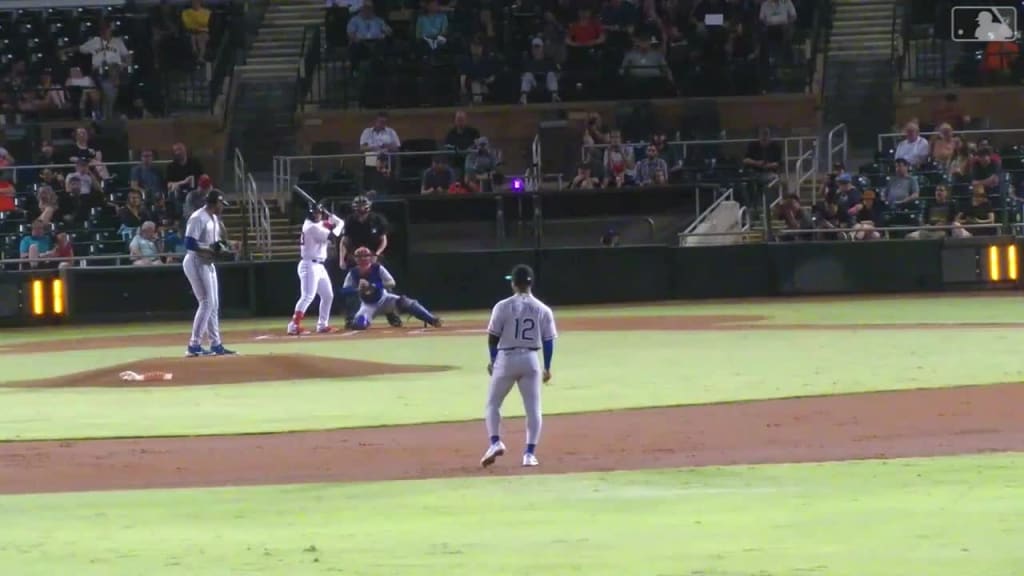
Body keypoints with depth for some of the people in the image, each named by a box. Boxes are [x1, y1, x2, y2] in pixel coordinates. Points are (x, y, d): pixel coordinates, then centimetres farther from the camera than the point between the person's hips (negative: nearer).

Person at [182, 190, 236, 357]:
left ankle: (216, 344, 18)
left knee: (213, 305, 12)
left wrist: (218, 246, 2)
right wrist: (211, 247, -22)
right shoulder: (198, 218, -16)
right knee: (207, 303, -14)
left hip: (208, 264, 10)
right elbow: (190, 243, -24)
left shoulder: (214, 218, 14)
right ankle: (194, 345, -15)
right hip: (196, 263, -10)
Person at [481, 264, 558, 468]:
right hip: (530, 360, 2)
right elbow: (548, 341, 2)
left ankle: (495, 442, -5)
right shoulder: (543, 310, 0)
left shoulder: (503, 307, -7)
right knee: (533, 408, 7)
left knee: (493, 403, 13)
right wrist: (547, 367, 12)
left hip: (506, 358, -2)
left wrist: (493, 359, 12)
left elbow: (493, 336, -3)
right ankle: (530, 453, 1)